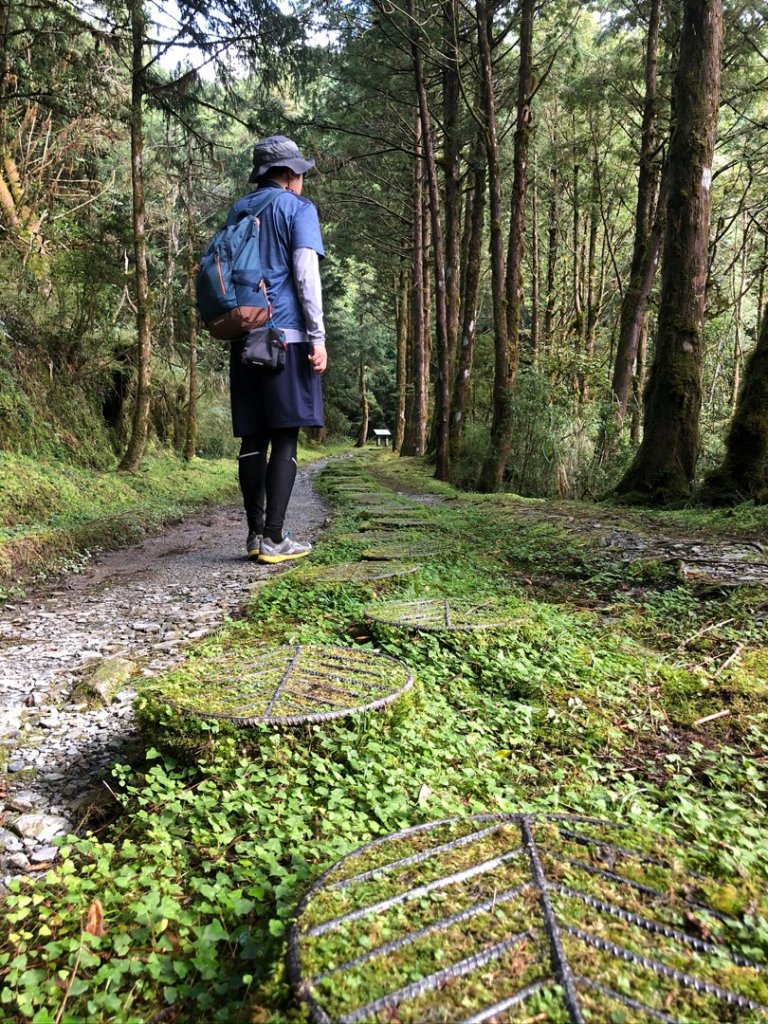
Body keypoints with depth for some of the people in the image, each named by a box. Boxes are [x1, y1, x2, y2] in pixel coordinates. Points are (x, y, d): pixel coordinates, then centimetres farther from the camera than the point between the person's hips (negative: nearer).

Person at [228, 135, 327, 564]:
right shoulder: (299, 208, 3)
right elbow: (306, 275, -8)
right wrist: (319, 337, -9)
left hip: (244, 339, 6)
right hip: (287, 336, -6)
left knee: (254, 437, 5)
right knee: (285, 437, -6)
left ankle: (255, 533, 7)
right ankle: (273, 538, -8)